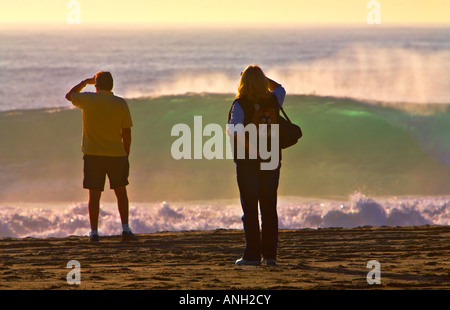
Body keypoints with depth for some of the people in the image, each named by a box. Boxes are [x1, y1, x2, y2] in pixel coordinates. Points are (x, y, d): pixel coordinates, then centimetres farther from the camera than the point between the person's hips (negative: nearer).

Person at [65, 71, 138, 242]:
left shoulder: (88, 100, -5)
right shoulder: (121, 104, -2)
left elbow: (69, 95, 16)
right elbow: (127, 133, 0)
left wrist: (86, 81, 24)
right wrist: (126, 155, 10)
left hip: (93, 154, -1)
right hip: (116, 154, 1)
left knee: (94, 194, 2)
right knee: (121, 191, 14)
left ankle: (94, 232, -2)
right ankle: (125, 229, 8)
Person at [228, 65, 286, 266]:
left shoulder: (241, 104, -12)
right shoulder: (273, 101, 2)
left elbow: (235, 129, -26)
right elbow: (280, 89, 26)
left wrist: (249, 145, -17)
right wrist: (262, 77, 21)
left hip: (247, 162, -4)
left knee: (250, 210, -2)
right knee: (269, 209, 8)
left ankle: (252, 255, -4)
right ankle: (270, 254, 7)